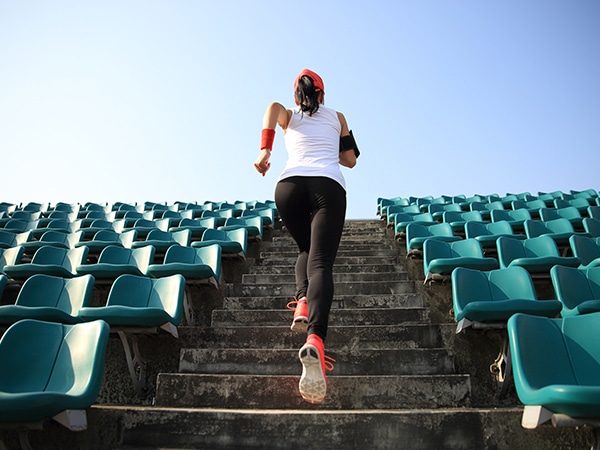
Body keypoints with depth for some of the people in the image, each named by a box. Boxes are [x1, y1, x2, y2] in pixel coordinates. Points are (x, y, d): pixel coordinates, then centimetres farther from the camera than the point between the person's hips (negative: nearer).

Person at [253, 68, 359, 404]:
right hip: (329, 185, -1)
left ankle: (302, 302, -1)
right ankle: (315, 339, -42)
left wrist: (265, 148, -6)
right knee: (321, 262, -18)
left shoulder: (289, 116, 28)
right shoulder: (337, 117, 30)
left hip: (289, 184, 2)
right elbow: (350, 160, 33)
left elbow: (273, 107, 3)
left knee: (306, 250, 26)